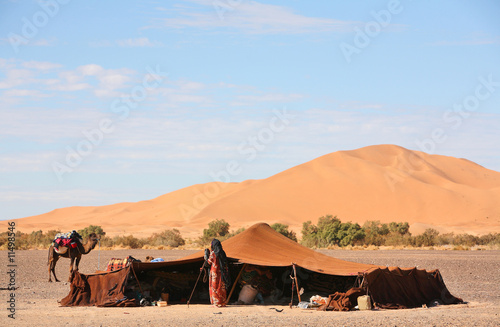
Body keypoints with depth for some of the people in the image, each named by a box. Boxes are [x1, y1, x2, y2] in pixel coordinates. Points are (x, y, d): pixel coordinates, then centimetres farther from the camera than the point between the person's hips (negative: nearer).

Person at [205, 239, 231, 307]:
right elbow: (225, 263, 10)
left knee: (215, 287, 0)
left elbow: (209, 262, 0)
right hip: (221, 272, 6)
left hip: (214, 272, -5)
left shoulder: (213, 253, -10)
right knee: (221, 287, 9)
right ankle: (222, 302, 10)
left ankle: (216, 303, -4)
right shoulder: (222, 253, 6)